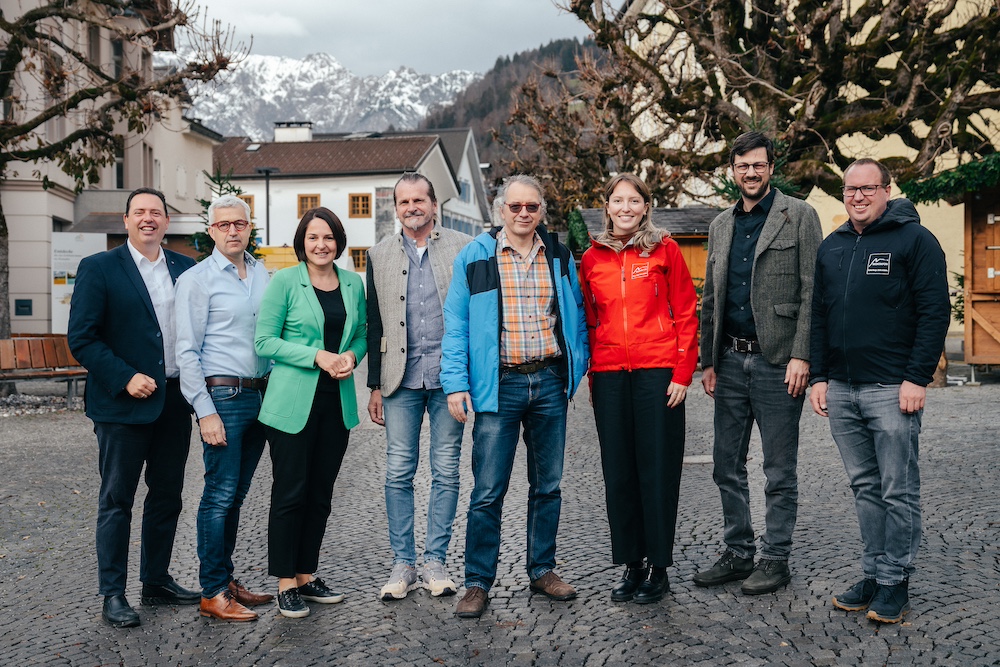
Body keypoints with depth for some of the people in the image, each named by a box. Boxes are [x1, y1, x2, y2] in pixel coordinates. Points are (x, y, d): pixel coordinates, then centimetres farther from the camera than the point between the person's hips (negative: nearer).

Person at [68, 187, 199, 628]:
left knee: (167, 497, 13)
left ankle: (156, 582, 27)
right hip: (123, 405, -4)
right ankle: (113, 595, 14)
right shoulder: (98, 269, -3)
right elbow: (81, 339, -8)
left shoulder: (186, 269, 9)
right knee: (116, 501, 4)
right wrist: (125, 379, -17)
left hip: (175, 401, 5)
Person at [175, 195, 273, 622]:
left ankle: (227, 579, 22)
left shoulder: (263, 275, 12)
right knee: (220, 495, -3)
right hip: (223, 395, -6)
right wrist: (206, 411, -14)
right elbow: (186, 352, -8)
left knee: (236, 494, 12)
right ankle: (212, 593, 6)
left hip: (260, 395, 6)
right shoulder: (196, 280, -4)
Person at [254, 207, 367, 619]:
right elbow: (265, 341, -7)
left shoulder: (353, 284, 9)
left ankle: (307, 575, 23)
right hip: (293, 401, -5)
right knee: (290, 492, 0)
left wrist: (351, 356, -5)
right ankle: (285, 583, 11)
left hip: (338, 400, 5)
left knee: (321, 493, 11)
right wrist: (317, 357, -17)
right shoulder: (285, 282, -5)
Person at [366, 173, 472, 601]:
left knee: (446, 472, 4)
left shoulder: (463, 248, 4)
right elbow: (375, 325, 11)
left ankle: (436, 562, 16)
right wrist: (375, 385, 8)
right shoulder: (380, 255, 11)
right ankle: (402, 564, 14)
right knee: (398, 472, 3)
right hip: (401, 377, 2)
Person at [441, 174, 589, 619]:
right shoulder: (475, 256, 0)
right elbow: (456, 324, -1)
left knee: (547, 484, 12)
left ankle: (542, 570, 26)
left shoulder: (559, 256, 9)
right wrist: (456, 383, -9)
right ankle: (478, 582, 10)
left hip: (549, 382, 3)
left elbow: (578, 313, 15)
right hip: (498, 385, -3)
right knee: (488, 490, -2)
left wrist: (577, 366, 4)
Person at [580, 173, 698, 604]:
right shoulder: (592, 259, 11)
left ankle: (658, 568, 14)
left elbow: (685, 313, 1)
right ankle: (632, 565, 20)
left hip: (658, 372, -3)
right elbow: (588, 322, 14)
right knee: (618, 473, 7)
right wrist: (590, 376, 8)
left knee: (658, 470, 2)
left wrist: (682, 372, -6)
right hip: (610, 377, 3)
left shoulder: (665, 250, 3)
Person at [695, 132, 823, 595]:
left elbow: (812, 291, -7)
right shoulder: (721, 226, 15)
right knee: (727, 466, 10)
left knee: (779, 471, 4)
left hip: (777, 361, -5)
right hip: (730, 361, 6)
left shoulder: (799, 216, -1)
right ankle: (737, 554, 23)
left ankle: (775, 559, 16)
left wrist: (801, 356, -15)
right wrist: (708, 360, 11)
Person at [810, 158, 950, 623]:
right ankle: (873, 574, 22)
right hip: (840, 390, 6)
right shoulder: (831, 247, 15)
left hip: (892, 389, -5)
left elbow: (935, 312, -8)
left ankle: (895, 583, 12)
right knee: (864, 488, 12)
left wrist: (917, 378, -14)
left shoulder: (914, 239, -3)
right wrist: (819, 377, 9)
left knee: (898, 492, 2)